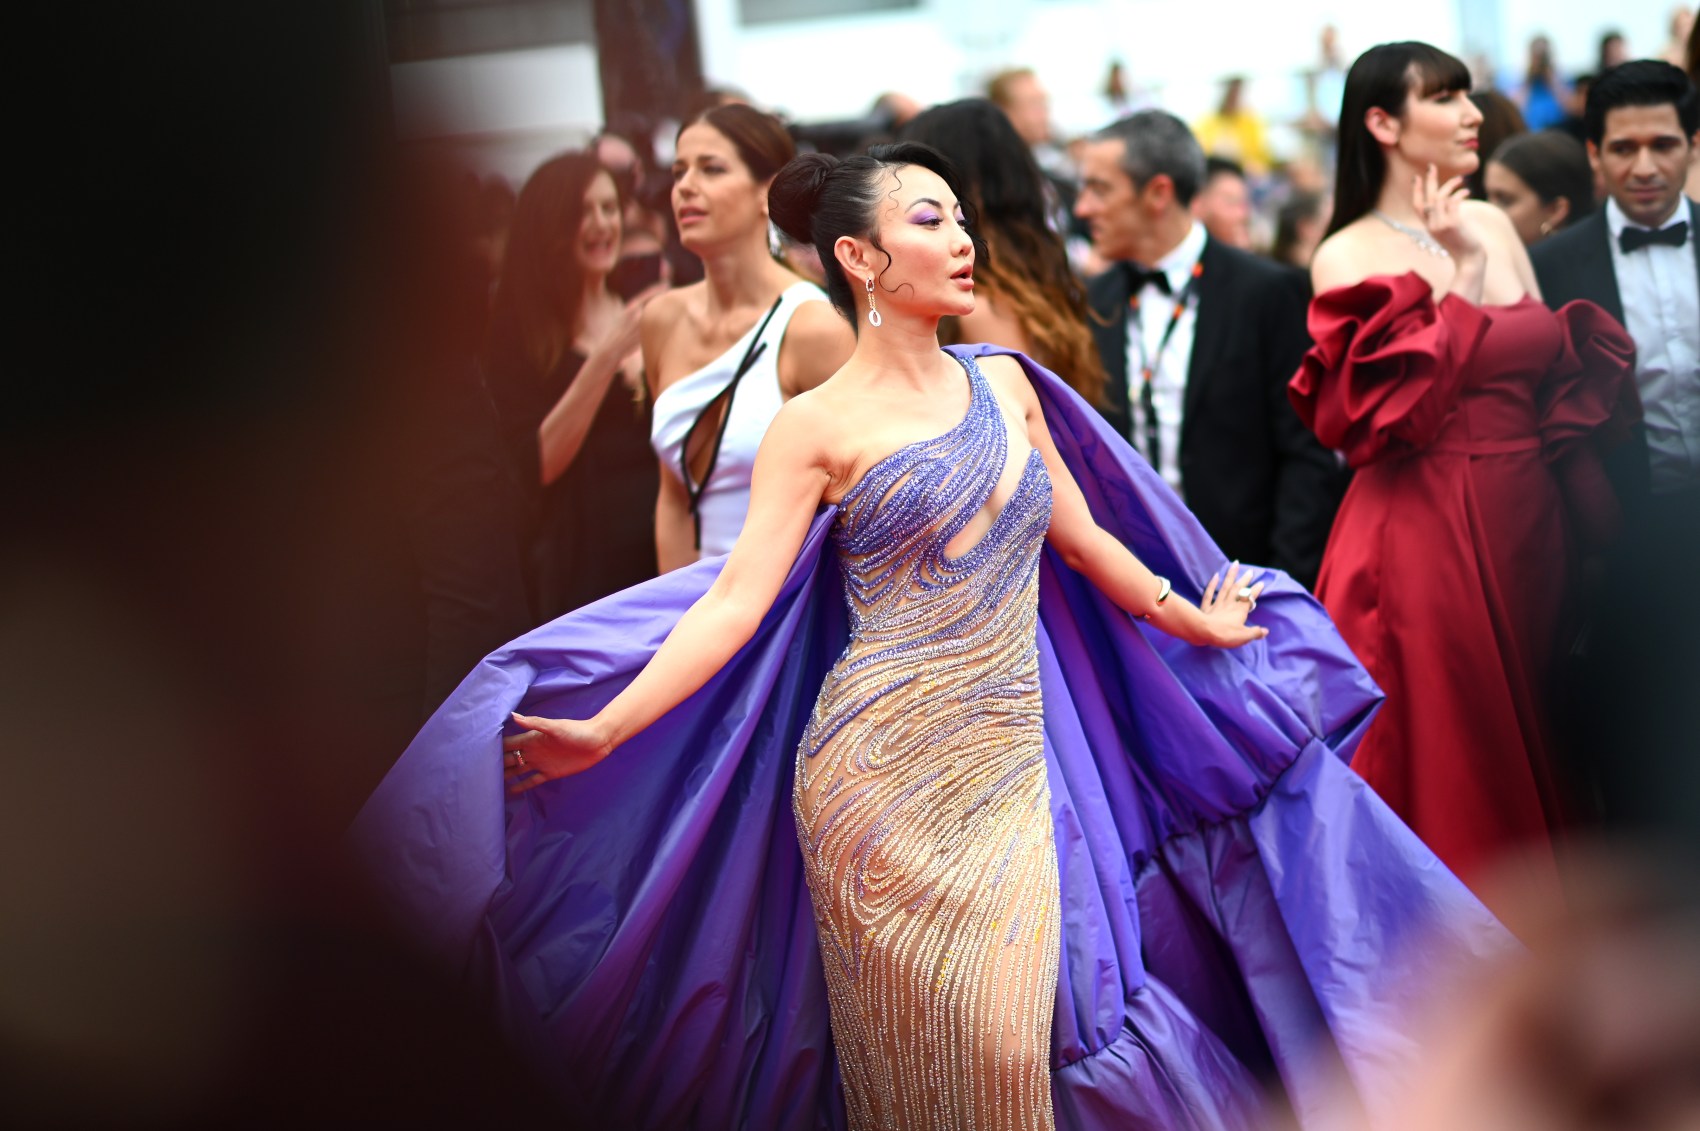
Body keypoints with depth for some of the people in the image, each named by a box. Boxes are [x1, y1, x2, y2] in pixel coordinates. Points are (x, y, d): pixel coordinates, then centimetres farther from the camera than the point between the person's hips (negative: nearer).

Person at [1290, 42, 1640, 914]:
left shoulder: (1493, 227, 10)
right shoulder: (1346, 258, -7)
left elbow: (1560, 383, 12)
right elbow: (1386, 416, -18)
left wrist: (1591, 537, 4)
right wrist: (1444, 274, -17)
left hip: (1525, 529, 6)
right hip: (1420, 537, -6)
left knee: (1522, 761, 15)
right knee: (1438, 770, 1)